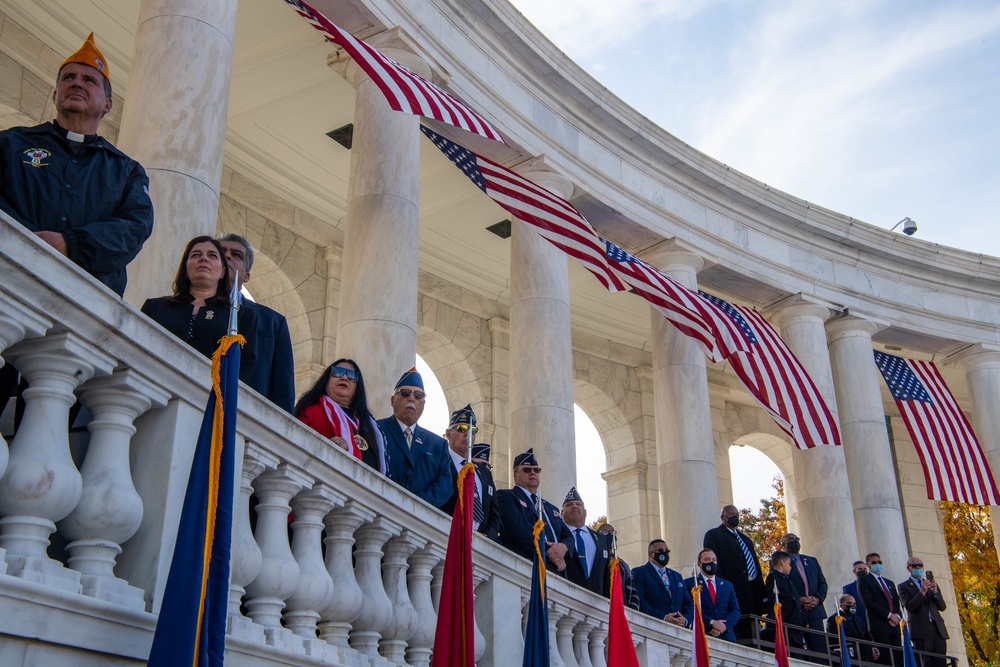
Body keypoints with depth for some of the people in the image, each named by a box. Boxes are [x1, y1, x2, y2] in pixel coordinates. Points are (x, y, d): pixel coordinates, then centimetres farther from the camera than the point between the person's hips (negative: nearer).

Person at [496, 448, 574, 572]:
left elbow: (568, 537, 20)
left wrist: (564, 547, -4)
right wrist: (548, 550, -12)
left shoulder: (551, 508, 29)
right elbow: (517, 528, -9)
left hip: (557, 571, 6)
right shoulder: (505, 496, 7)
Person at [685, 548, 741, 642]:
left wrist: (724, 626, -8)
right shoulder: (689, 583, 5)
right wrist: (711, 622, -15)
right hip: (701, 636, -3)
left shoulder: (728, 585, 18)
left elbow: (735, 611, 9)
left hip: (726, 636, 3)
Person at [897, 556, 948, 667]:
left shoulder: (931, 583, 21)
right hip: (921, 630, -4)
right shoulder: (904, 587, 7)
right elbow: (910, 607, -8)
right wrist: (922, 591, -17)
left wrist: (935, 592, -4)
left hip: (938, 628, 4)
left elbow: (942, 607, 14)